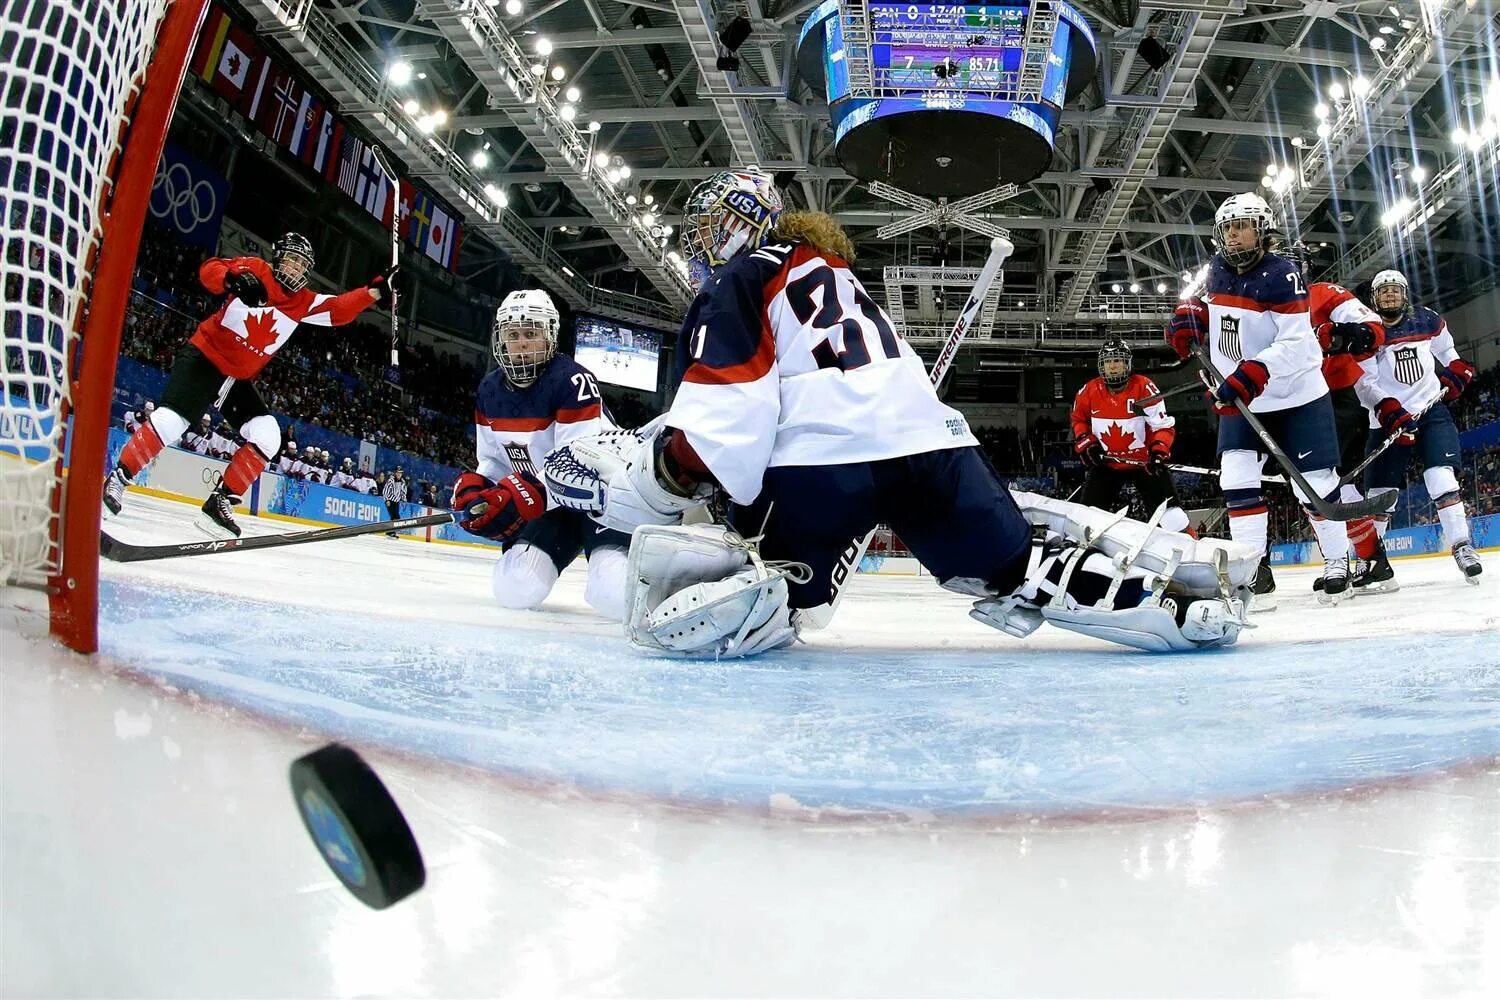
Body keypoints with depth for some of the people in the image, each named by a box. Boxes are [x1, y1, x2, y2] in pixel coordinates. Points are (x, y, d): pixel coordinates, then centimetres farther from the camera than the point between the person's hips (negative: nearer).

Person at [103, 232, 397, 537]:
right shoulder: (253, 268, -8)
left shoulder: (304, 302, 3)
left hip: (239, 378, 6)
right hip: (204, 358, -5)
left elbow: (339, 309, -4)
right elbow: (209, 270, -15)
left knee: (268, 438, -8)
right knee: (171, 421, -19)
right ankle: (115, 481, -1)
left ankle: (221, 502, 0)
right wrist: (233, 280, -37)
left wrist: (375, 291, -18)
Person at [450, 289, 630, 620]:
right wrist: (473, 487, -9)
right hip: (546, 500, 6)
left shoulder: (572, 381, -22)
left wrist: (523, 497, -37)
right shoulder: (490, 391, 2)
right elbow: (492, 460, 13)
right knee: (515, 588, -12)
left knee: (617, 594, -28)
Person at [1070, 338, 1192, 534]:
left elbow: (1164, 426, -10)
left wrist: (1159, 453, -23)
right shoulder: (1089, 391, -6)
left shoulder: (1144, 387, -16)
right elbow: (1079, 419, 13)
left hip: (1144, 463, -2)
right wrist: (1085, 443, -1)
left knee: (1171, 517, -7)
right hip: (1107, 464, 2)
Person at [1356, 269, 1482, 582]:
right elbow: (1365, 383, -14)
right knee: (1380, 493, 0)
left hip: (1431, 411, 2)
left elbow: (1446, 351, 25)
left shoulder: (1428, 321, 6)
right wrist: (1391, 413, -26)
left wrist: (1456, 372, 5)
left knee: (1442, 478, -16)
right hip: (1388, 422, -2)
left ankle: (1462, 547, -12)